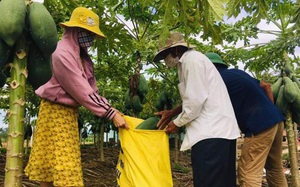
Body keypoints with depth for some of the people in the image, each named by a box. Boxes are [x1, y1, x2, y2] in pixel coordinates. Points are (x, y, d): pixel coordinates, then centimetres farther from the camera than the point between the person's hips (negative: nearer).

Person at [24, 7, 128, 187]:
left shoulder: (81, 55, 7)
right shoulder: (63, 53, -21)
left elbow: (91, 88, 5)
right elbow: (82, 92, -24)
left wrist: (110, 107, -7)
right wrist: (111, 113, -23)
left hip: (70, 111, 9)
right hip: (56, 111, -9)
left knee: (65, 160, 14)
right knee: (58, 159, -2)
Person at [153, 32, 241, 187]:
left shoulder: (192, 59, -8)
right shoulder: (188, 61, 22)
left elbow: (196, 99, -16)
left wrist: (177, 123, -3)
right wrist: (171, 113, 21)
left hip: (211, 130, -10)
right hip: (218, 128, 10)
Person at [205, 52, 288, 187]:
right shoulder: (236, 73, 21)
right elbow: (266, 86, 21)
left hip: (260, 124, -9)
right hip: (275, 119, 9)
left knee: (248, 174, -7)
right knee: (275, 169, 20)